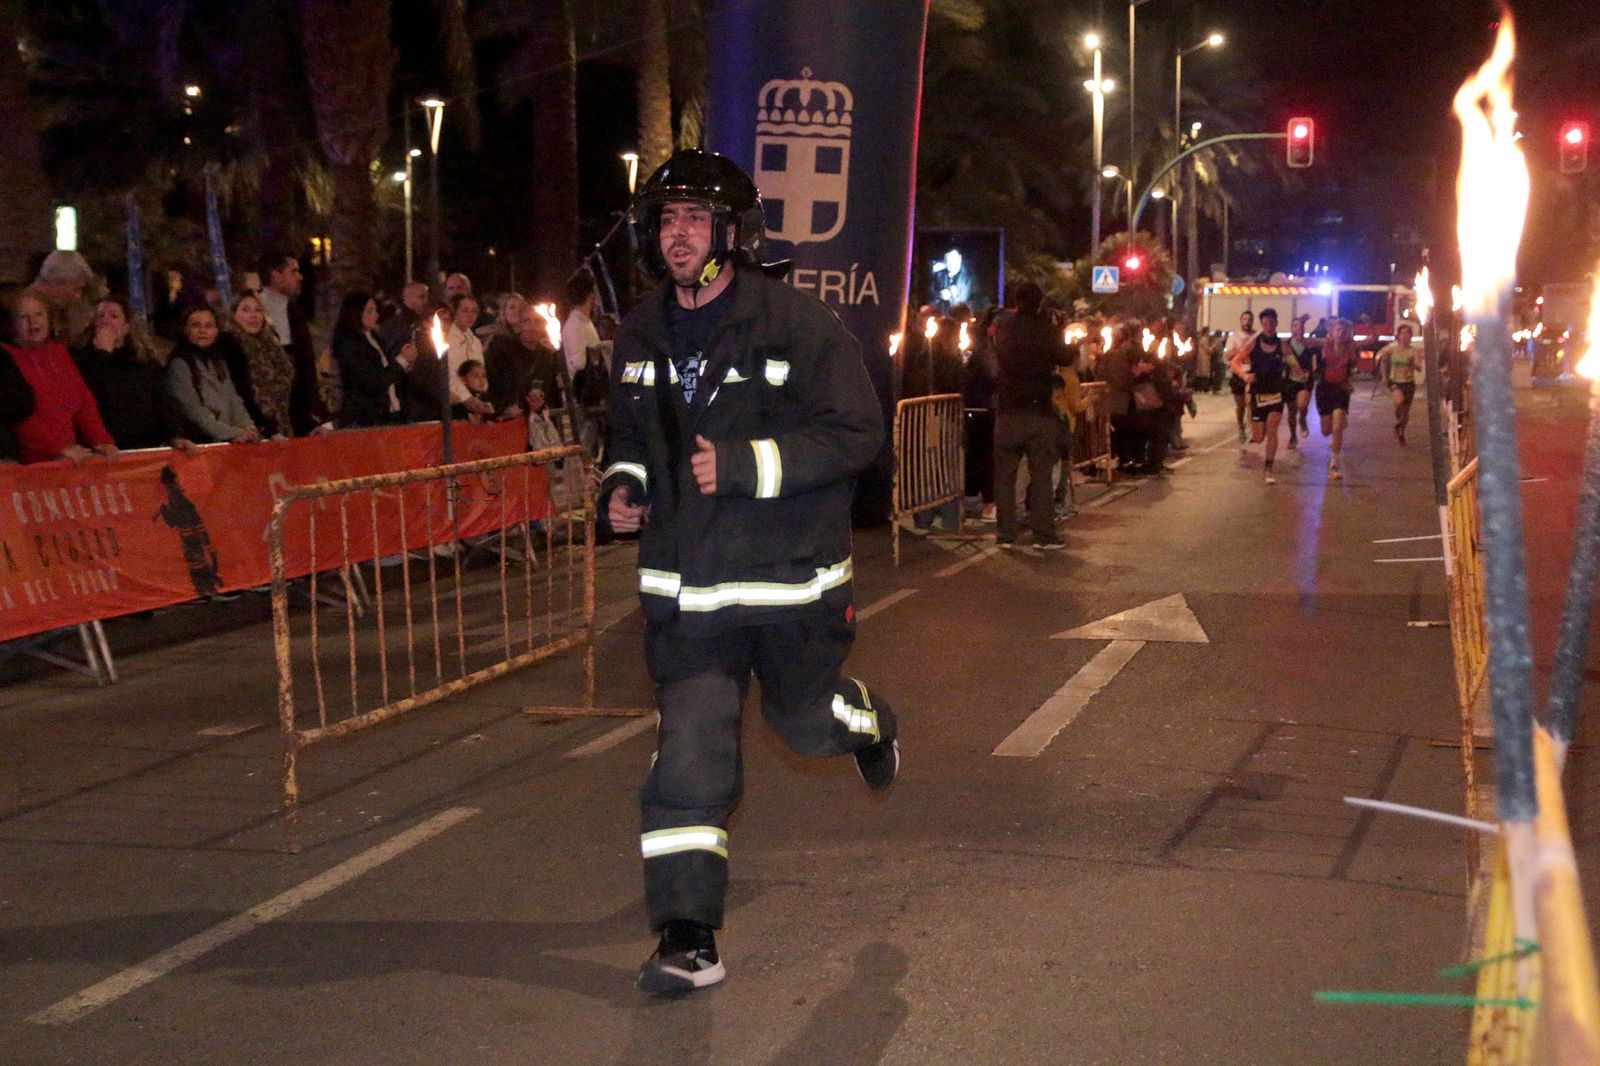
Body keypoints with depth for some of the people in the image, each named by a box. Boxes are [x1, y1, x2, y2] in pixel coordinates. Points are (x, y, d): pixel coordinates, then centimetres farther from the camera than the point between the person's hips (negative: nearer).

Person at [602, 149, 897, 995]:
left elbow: (858, 433, -15)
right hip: (687, 584, 3)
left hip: (791, 576, -3)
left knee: (806, 720, 18)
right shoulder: (640, 336, 6)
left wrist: (743, 464, -25)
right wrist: (623, 485, 0)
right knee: (687, 756, -7)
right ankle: (687, 939, -3)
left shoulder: (794, 323, -12)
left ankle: (869, 720, 57)